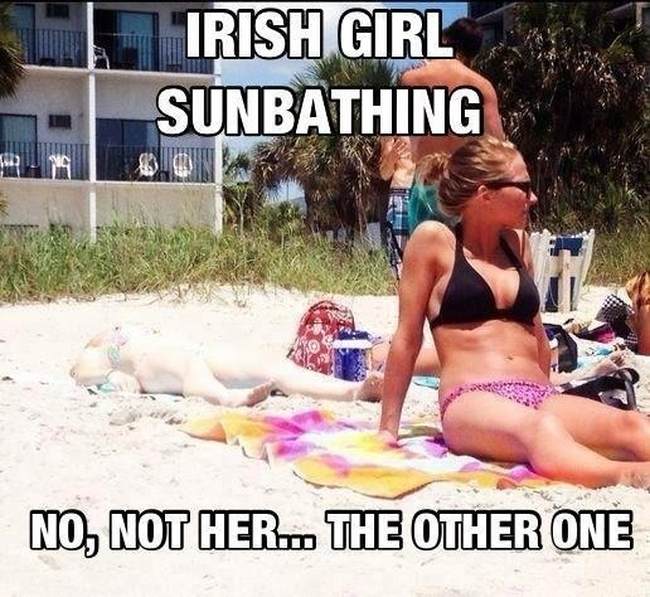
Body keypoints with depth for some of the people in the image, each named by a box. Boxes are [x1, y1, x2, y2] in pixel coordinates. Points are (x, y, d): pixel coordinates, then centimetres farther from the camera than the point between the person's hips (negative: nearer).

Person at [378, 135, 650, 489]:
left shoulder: (516, 242, 20)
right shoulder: (434, 240, 3)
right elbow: (407, 339, 4)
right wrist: (388, 428, 6)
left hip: (538, 397, 6)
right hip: (471, 402, -5)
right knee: (543, 433, -41)